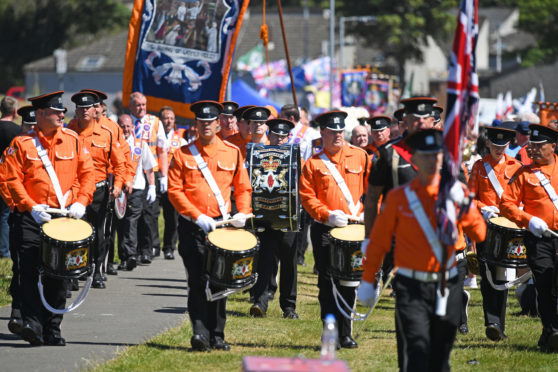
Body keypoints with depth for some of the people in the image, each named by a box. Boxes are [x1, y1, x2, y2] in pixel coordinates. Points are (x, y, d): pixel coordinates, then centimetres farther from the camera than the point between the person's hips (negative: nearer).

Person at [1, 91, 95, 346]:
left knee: (58, 275, 5)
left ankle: (53, 329, 13)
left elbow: (87, 172, 9)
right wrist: (31, 207, -16)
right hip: (32, 219, -3)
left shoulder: (72, 140, 7)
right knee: (29, 271, -13)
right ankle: (32, 323, -13)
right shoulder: (22, 144, -2)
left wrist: (81, 202, -5)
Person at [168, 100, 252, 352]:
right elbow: (174, 190, -4)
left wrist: (243, 213, -6)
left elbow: (243, 188, 12)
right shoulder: (183, 154, 1)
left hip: (221, 226, 2)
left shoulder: (232, 153, 7)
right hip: (192, 228, -2)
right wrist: (198, 217, -14)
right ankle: (200, 333, -16)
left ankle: (217, 336, 13)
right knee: (197, 281, -10)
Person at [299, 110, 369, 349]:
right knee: (327, 282, -1)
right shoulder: (313, 163, 3)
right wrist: (327, 215, -15)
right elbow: (307, 196, -2)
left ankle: (345, 334, 10)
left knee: (349, 283, 4)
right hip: (324, 231, -1)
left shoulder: (360, 157, 7)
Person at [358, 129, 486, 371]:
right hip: (411, 287, -3)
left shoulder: (456, 191, 5)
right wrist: (368, 281, 8)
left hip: (447, 287, 3)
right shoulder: (399, 197, 1)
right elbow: (378, 240, 7)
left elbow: (479, 234, 0)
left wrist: (463, 206, -18)